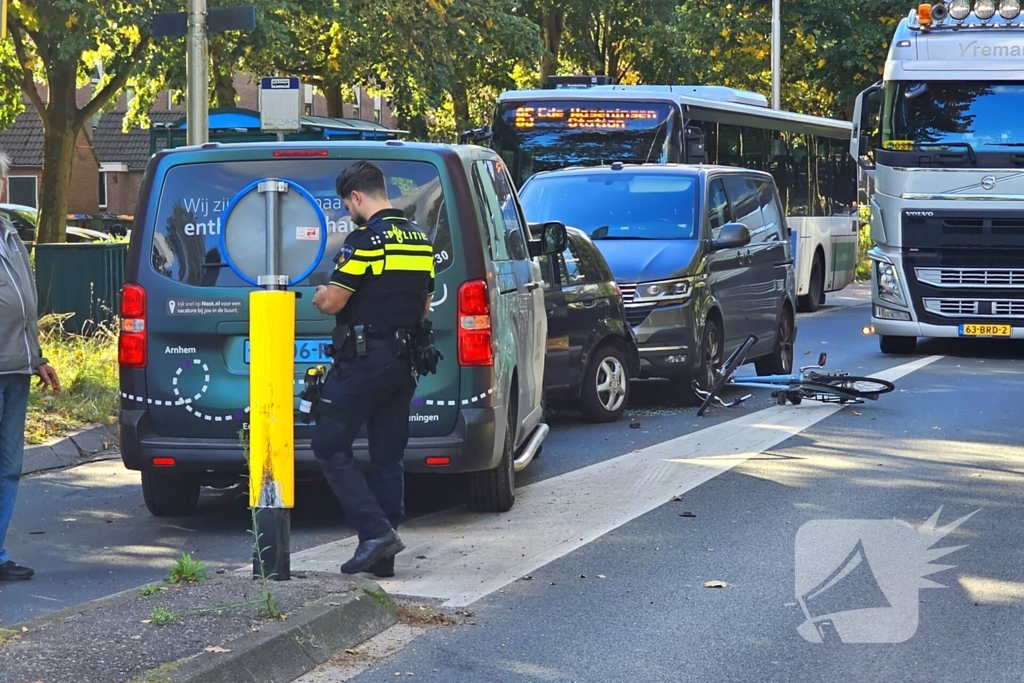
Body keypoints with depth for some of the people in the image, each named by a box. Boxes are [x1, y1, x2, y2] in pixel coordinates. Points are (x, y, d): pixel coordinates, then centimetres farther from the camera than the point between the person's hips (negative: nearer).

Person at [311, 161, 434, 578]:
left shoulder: (366, 238, -14)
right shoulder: (421, 240, 13)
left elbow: (332, 302, -14)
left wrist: (319, 295, 7)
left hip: (363, 360, -8)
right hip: (403, 363, 8)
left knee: (330, 448, -1)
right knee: (388, 456, 10)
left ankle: (376, 531, -13)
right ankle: (382, 555, 10)